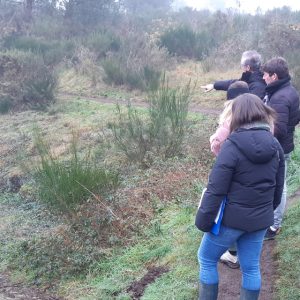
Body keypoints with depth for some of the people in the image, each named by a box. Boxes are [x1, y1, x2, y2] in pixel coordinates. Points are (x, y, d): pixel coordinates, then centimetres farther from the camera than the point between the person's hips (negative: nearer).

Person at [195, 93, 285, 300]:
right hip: (260, 220, 6)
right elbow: (278, 187, 9)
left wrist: (204, 220, -9)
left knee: (207, 259, 16)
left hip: (231, 218, -5)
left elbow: (216, 189, -20)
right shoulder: (275, 146, -1)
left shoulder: (233, 145, -21)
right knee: (251, 267, 18)